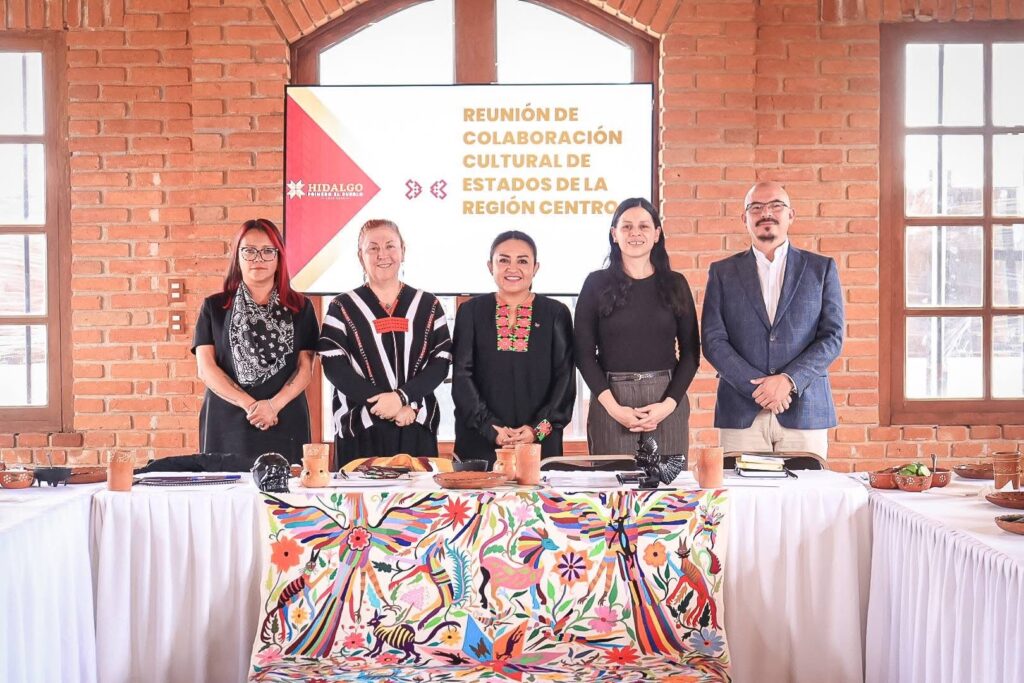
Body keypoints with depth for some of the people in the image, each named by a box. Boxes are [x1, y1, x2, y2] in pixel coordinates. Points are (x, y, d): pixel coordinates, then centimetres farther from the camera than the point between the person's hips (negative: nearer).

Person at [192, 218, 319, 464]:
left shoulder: (300, 308, 10)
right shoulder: (214, 307, 9)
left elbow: (305, 368, 4)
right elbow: (206, 368, 1)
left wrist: (274, 405, -12)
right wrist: (249, 404, -11)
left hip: (284, 425, 0)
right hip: (227, 426, 0)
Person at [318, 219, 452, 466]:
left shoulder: (428, 305, 11)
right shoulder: (342, 308, 6)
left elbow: (441, 361, 2)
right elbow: (334, 367, -4)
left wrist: (401, 396, -14)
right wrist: (387, 404, -13)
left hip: (417, 429, 1)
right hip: (360, 430, -1)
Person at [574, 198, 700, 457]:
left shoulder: (675, 284, 7)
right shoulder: (596, 283, 3)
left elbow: (690, 352, 6)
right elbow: (584, 353, 0)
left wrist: (668, 404, -7)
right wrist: (612, 406, -10)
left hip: (667, 401, 1)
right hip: (611, 400, -1)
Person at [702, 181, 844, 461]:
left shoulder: (821, 268, 9)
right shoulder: (722, 272, 9)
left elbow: (832, 336, 2)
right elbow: (713, 341, 1)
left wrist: (789, 380, -12)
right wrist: (757, 386, -11)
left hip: (804, 410, 0)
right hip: (741, 414, 0)